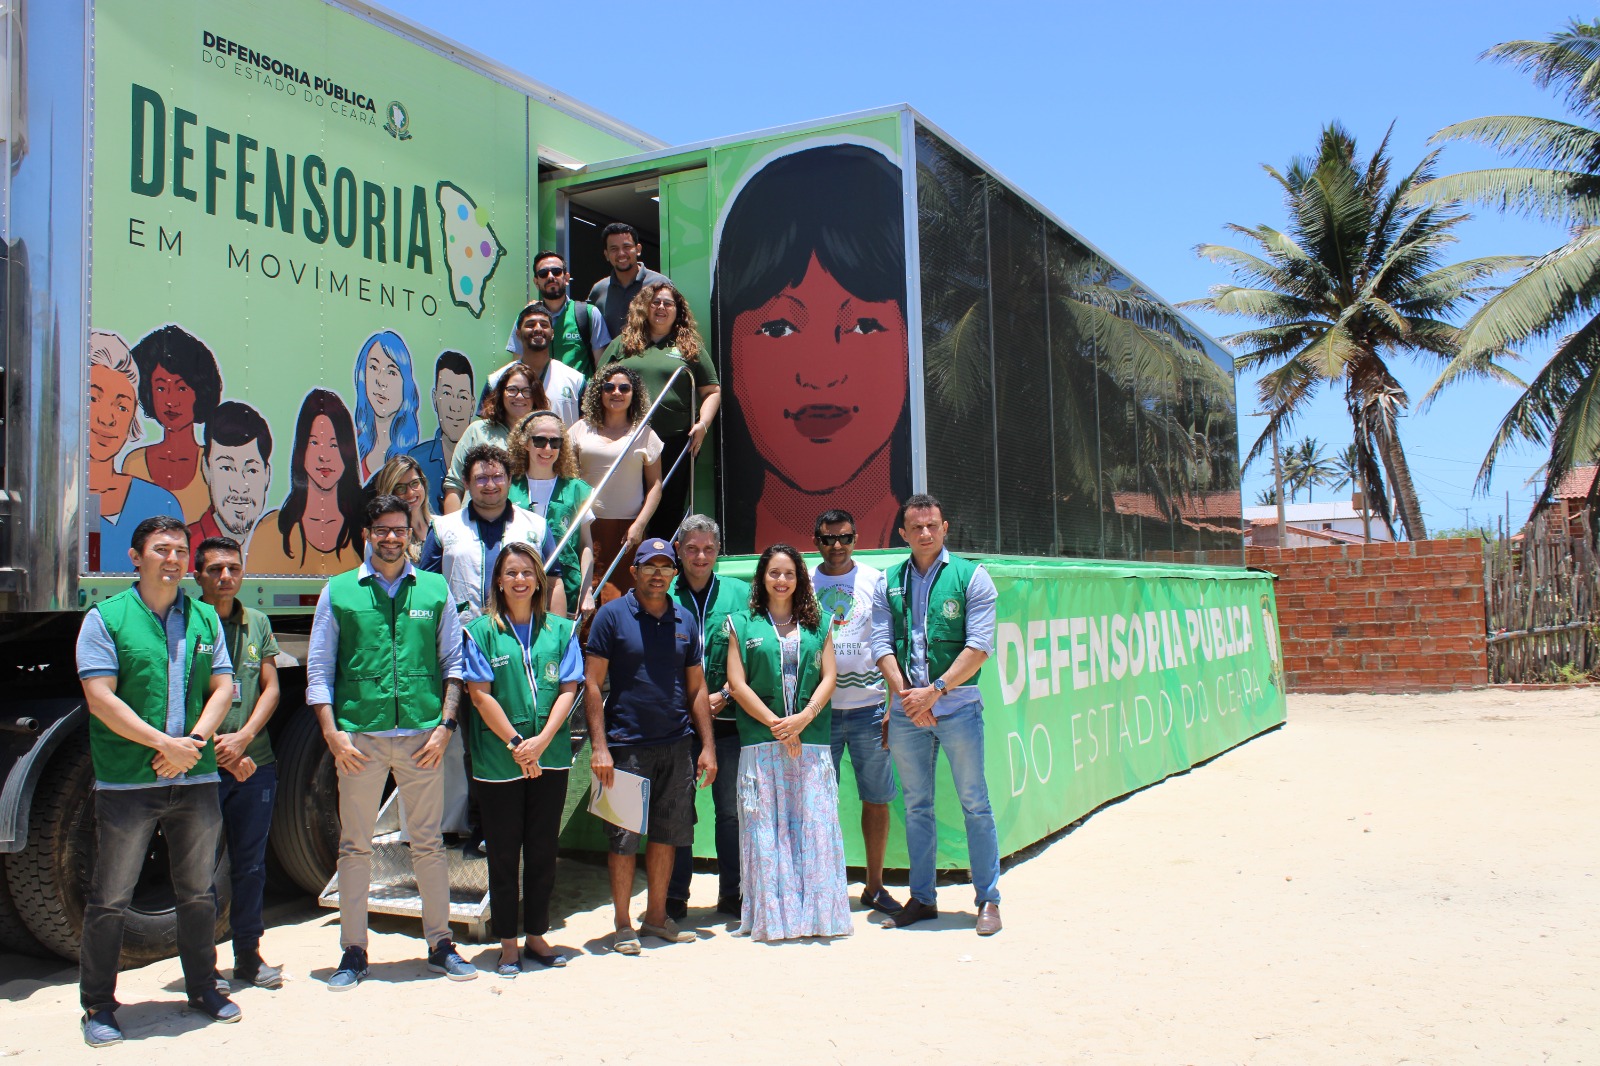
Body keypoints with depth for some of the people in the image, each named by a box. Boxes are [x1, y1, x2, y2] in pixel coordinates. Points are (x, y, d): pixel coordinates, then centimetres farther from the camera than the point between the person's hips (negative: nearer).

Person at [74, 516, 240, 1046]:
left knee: (198, 893, 14)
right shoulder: (105, 618, -3)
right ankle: (97, 1005, 18)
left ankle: (203, 987, 28)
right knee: (110, 899, 4)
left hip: (196, 780, 4)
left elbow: (222, 686, 7)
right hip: (127, 783, -4)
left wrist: (194, 742, -10)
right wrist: (165, 743, -16)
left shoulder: (204, 618, 11)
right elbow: (100, 698, -10)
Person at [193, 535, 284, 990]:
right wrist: (221, 751, -13)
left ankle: (248, 952, 23)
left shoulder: (257, 623, 10)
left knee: (250, 864, 11)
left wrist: (243, 738, -8)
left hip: (255, 762, 4)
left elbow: (270, 688, 8)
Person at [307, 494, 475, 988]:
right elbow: (318, 669, 5)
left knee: (429, 844, 7)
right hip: (359, 737, 0)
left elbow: (453, 663, 9)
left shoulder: (434, 589, 9)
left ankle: (440, 945, 17)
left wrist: (445, 725, -1)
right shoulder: (338, 592, 6)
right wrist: (332, 732, -5)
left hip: (422, 737, 1)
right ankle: (353, 952, 16)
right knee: (355, 847, 5)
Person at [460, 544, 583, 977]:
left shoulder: (560, 630, 6)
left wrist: (542, 740, -12)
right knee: (504, 854, 5)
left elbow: (568, 690, 1)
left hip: (550, 758, 2)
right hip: (498, 761, -2)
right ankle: (507, 945, 15)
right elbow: (480, 695, -6)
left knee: (543, 851, 10)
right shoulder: (481, 631, -1)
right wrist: (516, 744, -13)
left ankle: (536, 936, 23)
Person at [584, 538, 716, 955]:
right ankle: (623, 924, 15)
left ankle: (656, 916, 26)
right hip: (627, 746, -4)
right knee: (624, 838, 1)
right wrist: (599, 746, -13)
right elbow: (592, 683, -6)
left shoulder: (685, 621, 10)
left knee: (667, 834, 11)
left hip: (677, 746, 4)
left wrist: (707, 746, 8)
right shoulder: (612, 615, -3)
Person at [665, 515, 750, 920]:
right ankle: (675, 897, 16)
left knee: (732, 808, 6)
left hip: (727, 719, 1)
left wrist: (722, 695, -8)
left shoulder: (740, 593, 7)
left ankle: (731, 893, 18)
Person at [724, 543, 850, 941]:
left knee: (815, 824, 1)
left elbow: (829, 676, 6)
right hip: (761, 742, -1)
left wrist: (804, 717, -10)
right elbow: (737, 684, 0)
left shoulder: (817, 624, 14)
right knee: (766, 828, -1)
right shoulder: (743, 624, 8)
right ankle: (772, 916, 6)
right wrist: (775, 723, -9)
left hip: (812, 740, 1)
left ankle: (819, 912, 8)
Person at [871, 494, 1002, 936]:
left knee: (974, 804, 1)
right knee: (916, 806, 11)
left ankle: (988, 899, 11)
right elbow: (881, 643, 4)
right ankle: (922, 898, 21)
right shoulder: (889, 582, 9)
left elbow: (979, 646, -8)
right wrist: (904, 693, -11)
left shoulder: (970, 576, -1)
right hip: (906, 710, 3)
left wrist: (935, 691, -15)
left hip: (958, 705, -3)